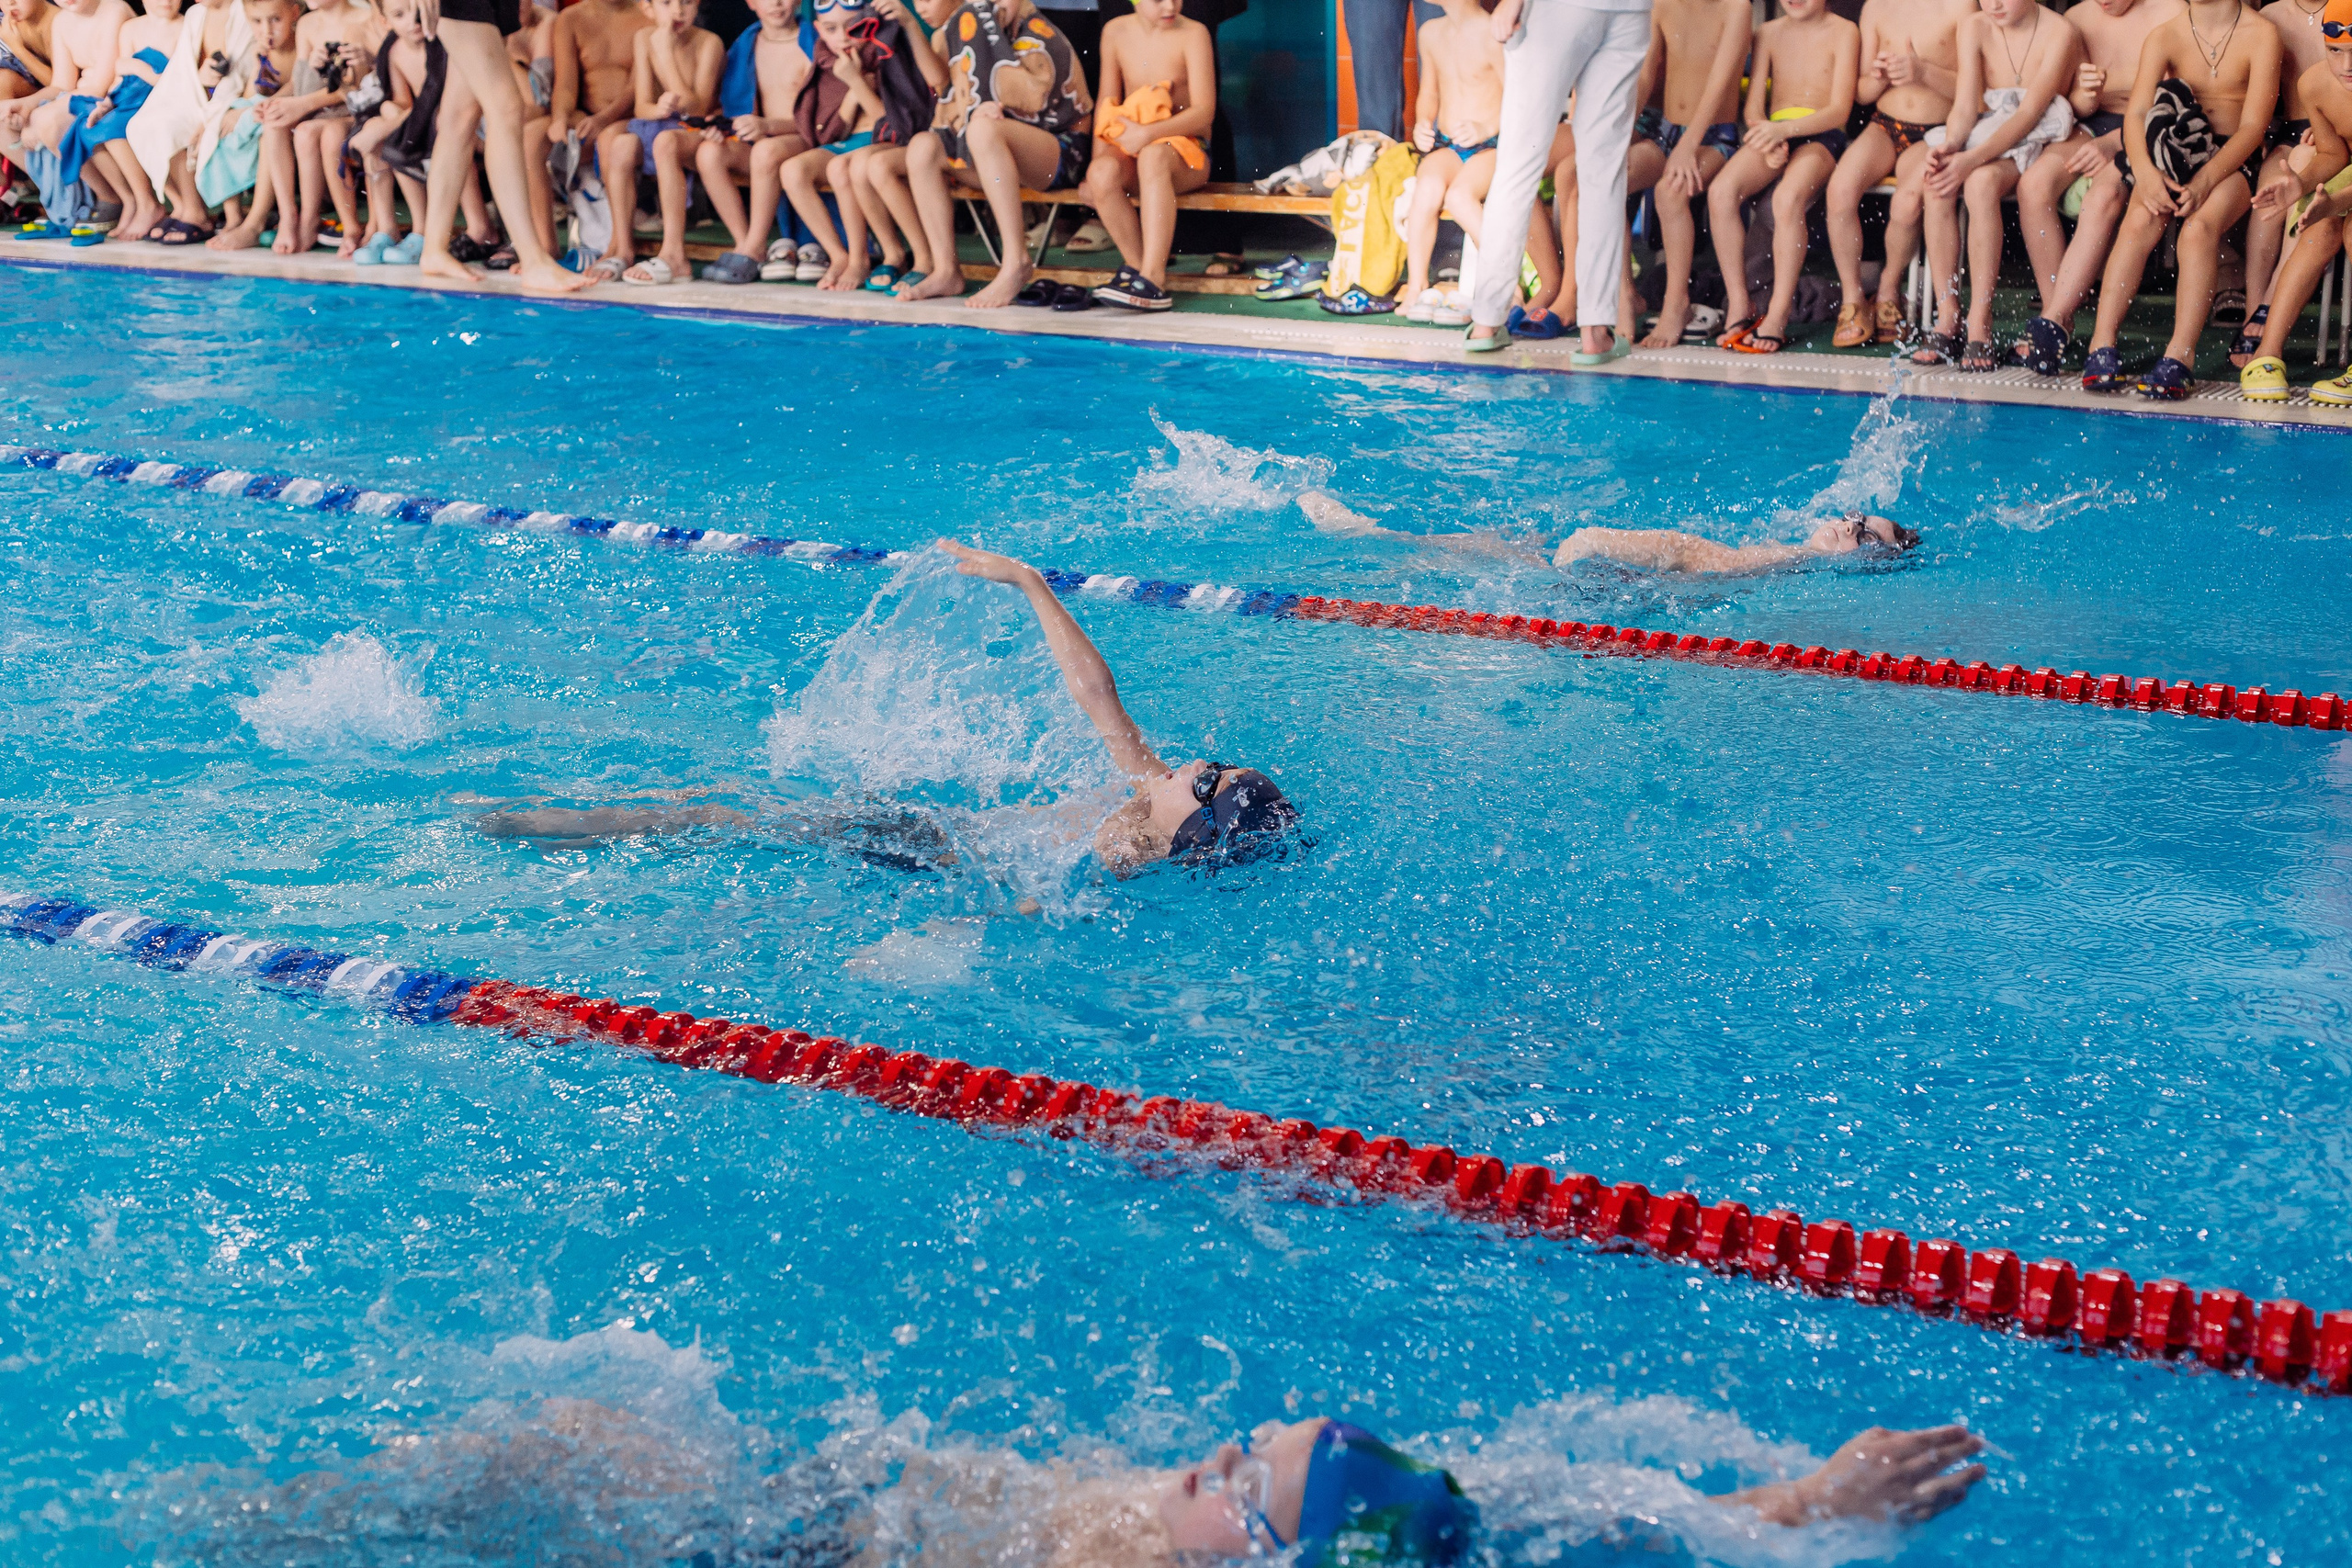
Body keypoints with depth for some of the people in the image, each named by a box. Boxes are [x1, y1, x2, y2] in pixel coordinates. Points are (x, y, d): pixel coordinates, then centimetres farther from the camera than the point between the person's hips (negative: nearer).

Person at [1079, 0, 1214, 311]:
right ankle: (1137, 265, -17)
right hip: (1128, 148, 3)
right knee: (1102, 172, -33)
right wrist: (1098, 157, 0)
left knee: (1153, 156, -39)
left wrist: (1148, 134, -24)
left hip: (1186, 149, -3)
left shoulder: (1193, 34, -6)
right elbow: (1107, 100, 13)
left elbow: (1204, 112, -12)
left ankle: (1153, 279, -44)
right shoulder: (1116, 31, 6)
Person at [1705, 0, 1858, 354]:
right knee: (1720, 191, -27)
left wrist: (1785, 128, -23)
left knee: (1788, 198, -36)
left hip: (1820, 136, -4)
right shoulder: (1769, 33, 13)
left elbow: (1839, 110, -8)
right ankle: (1739, 307, -20)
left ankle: (1777, 318, -30)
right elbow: (1754, 106, 10)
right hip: (1772, 133, 4)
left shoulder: (1843, 32, 1)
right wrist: (1769, 141, -12)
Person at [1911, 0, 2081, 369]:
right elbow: (1966, 104, -4)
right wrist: (1949, 146, -26)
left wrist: (1973, 159, -33)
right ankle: (1946, 320, -26)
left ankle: (1980, 327, -35)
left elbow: (2029, 112, -20)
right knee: (1937, 186, -29)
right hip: (1987, 136, 5)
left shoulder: (2059, 33, -12)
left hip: (2034, 142, -5)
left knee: (1981, 181, -36)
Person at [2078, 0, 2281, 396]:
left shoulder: (2261, 35, -5)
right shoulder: (2164, 36, 3)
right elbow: (2136, 113, -10)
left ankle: (2180, 358, -40)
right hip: (2170, 156, 2)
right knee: (2140, 221, -29)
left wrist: (2205, 180, -27)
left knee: (2200, 226, -32)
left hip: (2232, 162, -2)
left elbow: (2253, 126, -12)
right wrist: (2145, 171, -30)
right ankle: (2101, 345, -33)